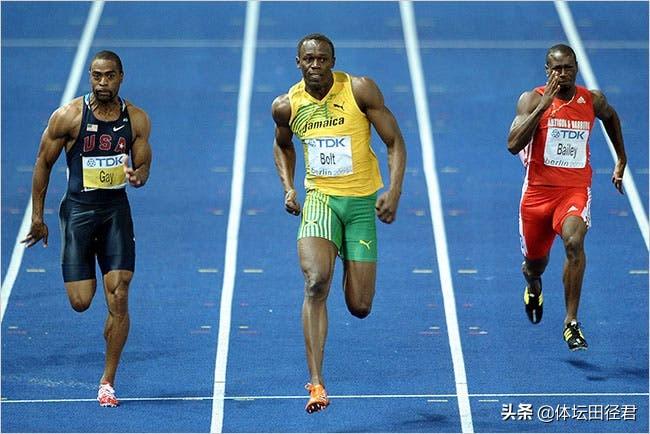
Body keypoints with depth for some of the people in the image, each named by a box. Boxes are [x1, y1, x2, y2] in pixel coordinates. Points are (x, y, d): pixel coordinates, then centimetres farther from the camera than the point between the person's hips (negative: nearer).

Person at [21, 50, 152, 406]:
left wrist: (137, 176, -19)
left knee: (118, 299, -7)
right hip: (78, 208, -2)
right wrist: (37, 216, 1)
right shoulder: (68, 116, -8)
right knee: (80, 302, -5)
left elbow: (143, 167, 6)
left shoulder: (136, 119, 0)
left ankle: (107, 382, 3)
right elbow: (43, 163, 1)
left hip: (116, 210, 2)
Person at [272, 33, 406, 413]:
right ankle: (316, 383, -24)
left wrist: (394, 190, -17)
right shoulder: (287, 106, -1)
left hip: (362, 202, -1)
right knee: (316, 283, -25)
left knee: (360, 307, -1)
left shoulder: (360, 90, -9)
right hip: (320, 199, 1)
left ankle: (355, 271, 40)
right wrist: (288, 187, 6)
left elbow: (395, 141, -5)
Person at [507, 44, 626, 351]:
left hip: (575, 190, 0)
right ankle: (533, 286, 56)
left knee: (574, 242, -30)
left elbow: (610, 117, 26)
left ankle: (571, 322, -25)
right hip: (538, 190, 0)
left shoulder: (593, 101, 1)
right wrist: (543, 106, -26)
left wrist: (621, 160, 28)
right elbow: (513, 145, -21)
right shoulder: (532, 100, -7)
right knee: (535, 262, 15)